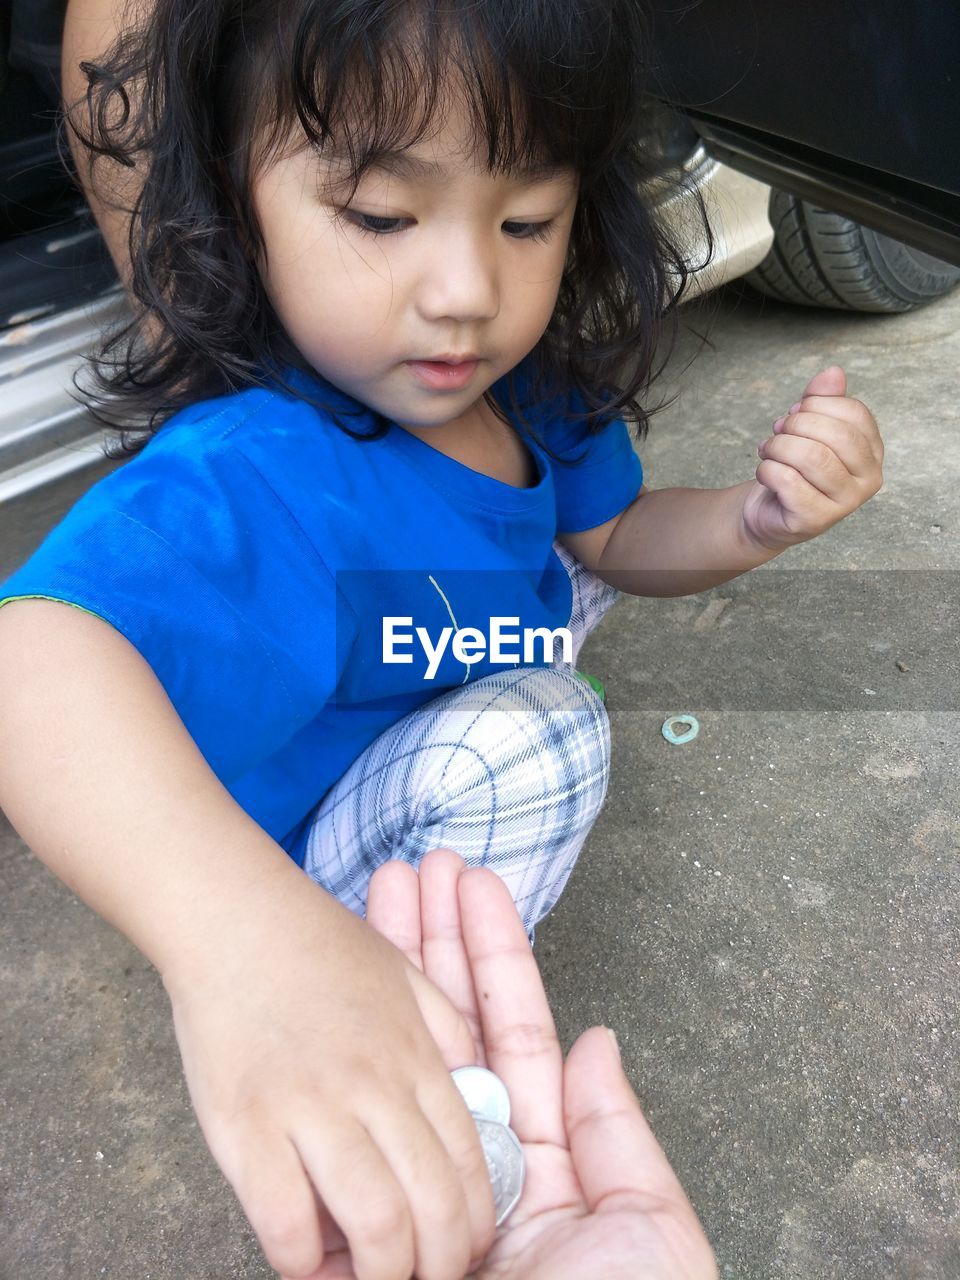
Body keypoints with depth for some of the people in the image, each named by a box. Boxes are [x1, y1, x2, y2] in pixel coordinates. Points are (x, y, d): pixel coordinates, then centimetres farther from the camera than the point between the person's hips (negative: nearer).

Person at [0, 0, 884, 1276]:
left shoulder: (523, 381, -16)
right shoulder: (248, 486, -41)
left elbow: (612, 537, 0)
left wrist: (755, 520, -21)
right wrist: (250, 942, -78)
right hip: (285, 860, -7)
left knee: (566, 564, 11)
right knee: (535, 733, -28)